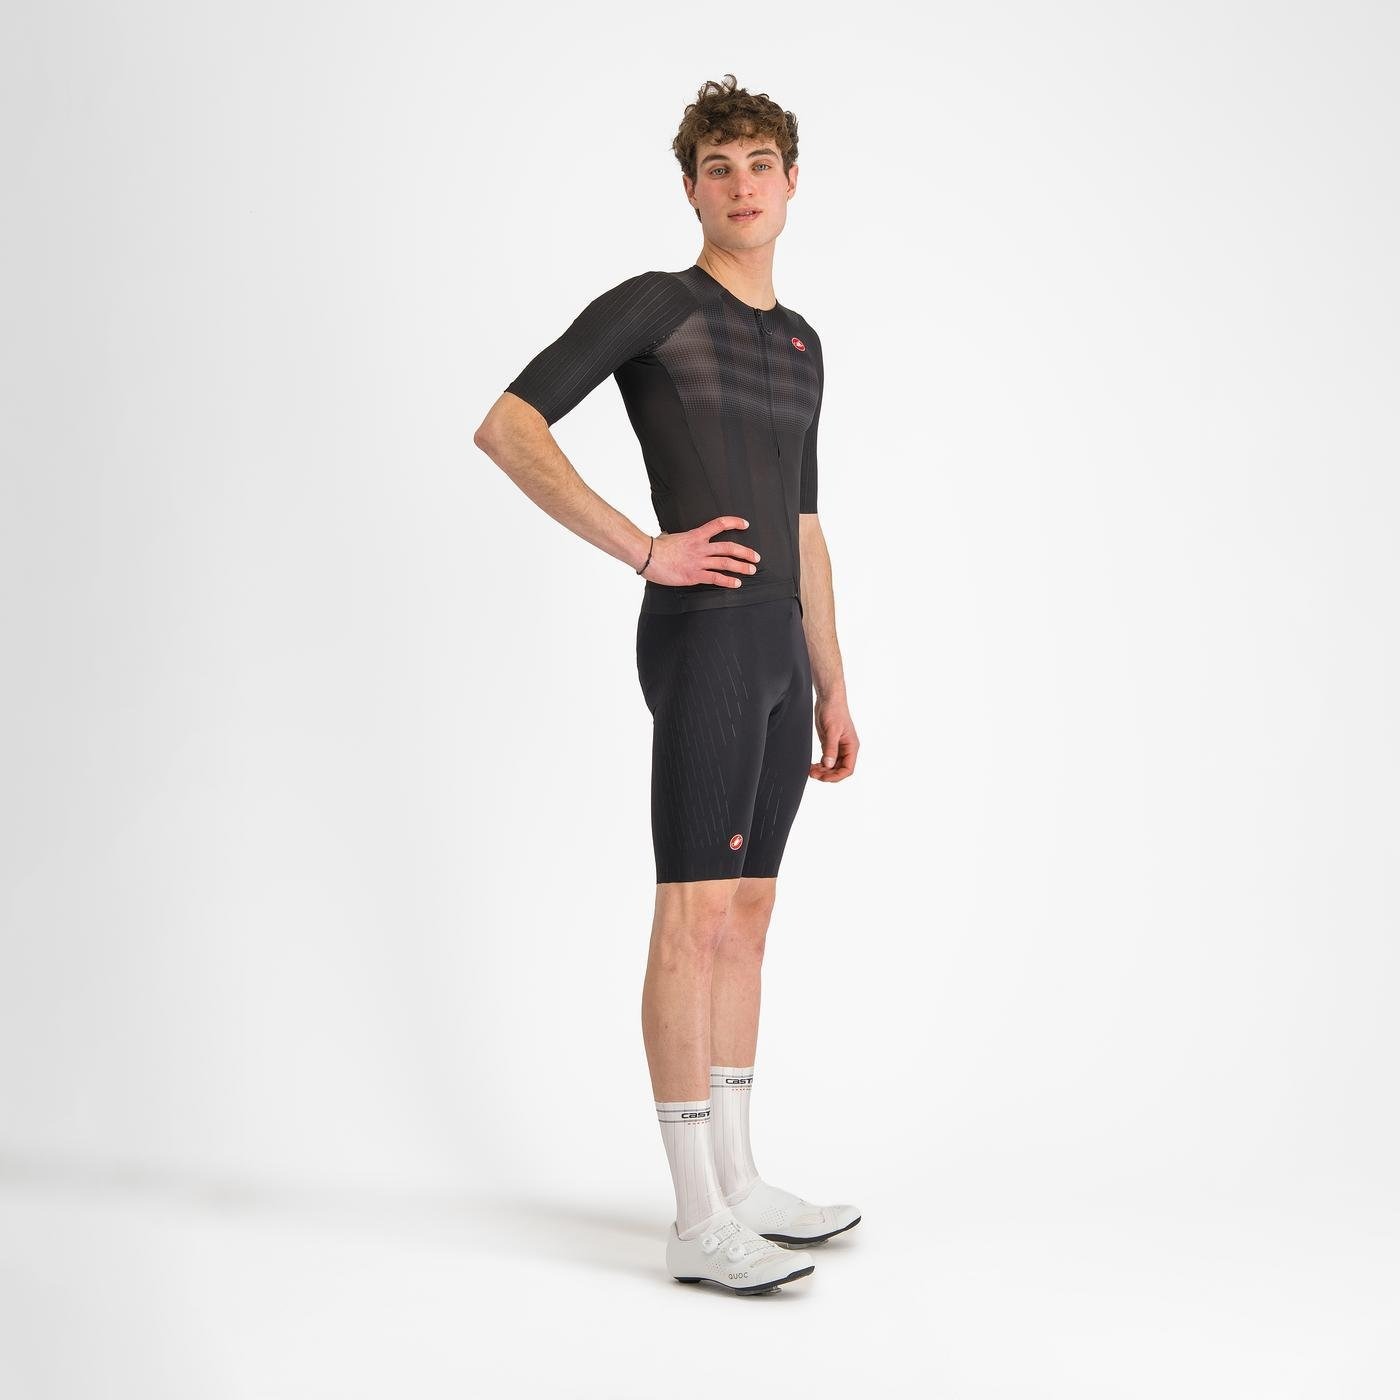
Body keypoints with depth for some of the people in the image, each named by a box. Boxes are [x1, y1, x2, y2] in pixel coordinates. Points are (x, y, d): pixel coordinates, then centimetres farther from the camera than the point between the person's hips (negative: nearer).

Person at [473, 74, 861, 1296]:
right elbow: (506, 426, -12)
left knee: (748, 914, 10)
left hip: (778, 654, 8)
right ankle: (700, 1220, -3)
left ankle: (737, 1180, 19)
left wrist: (832, 688, 18)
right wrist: (643, 550, -17)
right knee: (697, 919, -8)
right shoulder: (651, 303, -3)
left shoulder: (799, 345, 20)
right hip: (700, 639, -8)